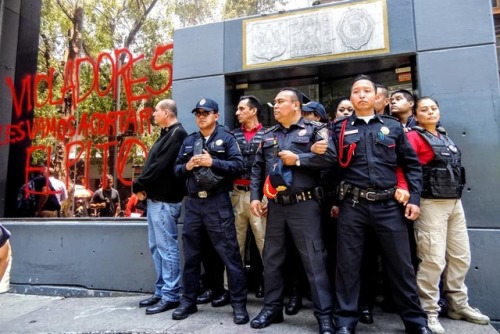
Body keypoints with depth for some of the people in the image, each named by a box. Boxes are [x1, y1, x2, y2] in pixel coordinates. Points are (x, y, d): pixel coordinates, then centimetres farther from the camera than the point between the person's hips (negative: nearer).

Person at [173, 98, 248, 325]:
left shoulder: (226, 138, 2)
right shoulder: (189, 141, 17)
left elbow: (239, 166, -9)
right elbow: (177, 169, 16)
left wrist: (212, 162, -16)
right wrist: (187, 166, -5)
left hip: (218, 202, -5)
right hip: (193, 202, 5)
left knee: (229, 253, -1)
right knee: (191, 254, 13)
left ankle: (239, 304, 11)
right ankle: (188, 301, 28)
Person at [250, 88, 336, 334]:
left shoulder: (314, 129, 1)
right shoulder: (268, 135, 15)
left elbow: (329, 158, -13)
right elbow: (257, 168, 13)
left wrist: (297, 159, -14)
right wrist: (255, 197, 4)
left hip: (304, 204, -5)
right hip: (275, 205, 5)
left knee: (314, 260, 1)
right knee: (271, 259, 12)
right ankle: (272, 308, 28)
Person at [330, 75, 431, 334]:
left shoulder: (393, 126, 11)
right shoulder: (340, 129, 7)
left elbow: (411, 164, 11)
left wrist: (414, 198, 2)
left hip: (389, 205, 1)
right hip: (352, 205, -1)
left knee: (401, 264, 9)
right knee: (347, 264, 5)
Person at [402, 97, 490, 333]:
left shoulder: (445, 137, 18)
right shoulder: (414, 137, -5)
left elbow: (454, 166, 23)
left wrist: (456, 198, 17)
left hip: (455, 202, 8)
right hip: (431, 204, -8)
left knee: (461, 257, 13)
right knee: (433, 259, -8)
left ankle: (458, 305, 28)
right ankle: (429, 311, 5)